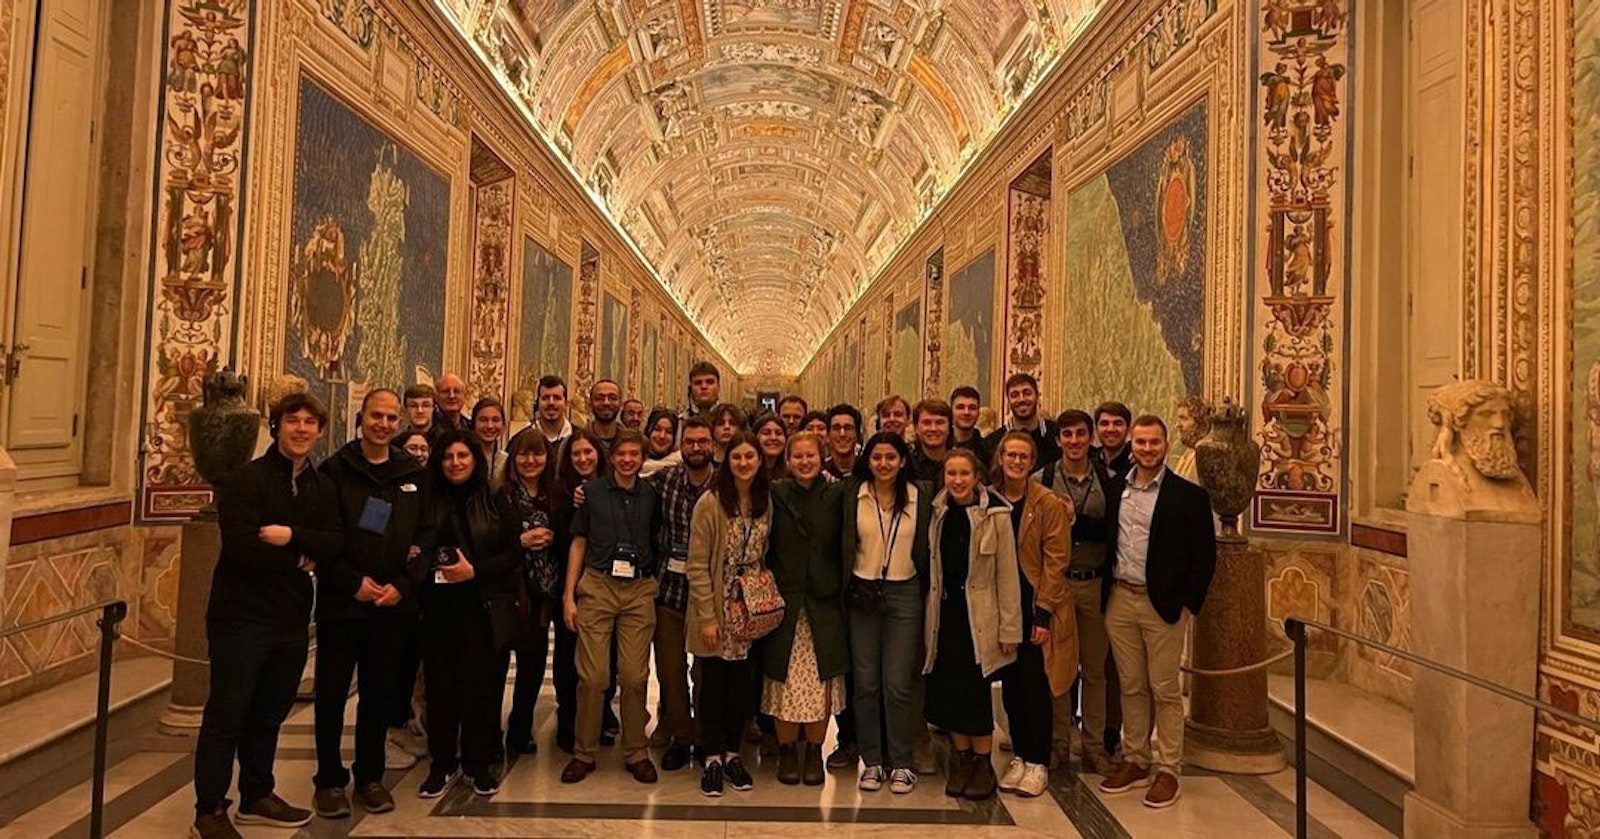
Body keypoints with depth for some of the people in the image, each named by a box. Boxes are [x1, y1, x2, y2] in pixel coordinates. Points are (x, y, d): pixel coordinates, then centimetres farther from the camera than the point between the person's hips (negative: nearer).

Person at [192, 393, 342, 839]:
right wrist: (300, 560, -10)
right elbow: (241, 547, -21)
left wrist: (291, 536, -19)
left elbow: (335, 544, -3)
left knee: (269, 715, 17)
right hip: (242, 616, -6)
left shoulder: (322, 486, 8)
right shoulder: (246, 479, -10)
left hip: (292, 618, 6)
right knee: (226, 715, 3)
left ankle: (257, 797, 31)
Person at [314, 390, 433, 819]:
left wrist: (403, 585, -7)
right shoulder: (336, 469, -2)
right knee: (331, 694, 6)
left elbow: (426, 536, 4)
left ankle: (370, 775, 26)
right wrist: (353, 582, -12)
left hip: (394, 603, 2)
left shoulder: (415, 474, 6)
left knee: (380, 694, 11)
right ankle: (330, 779, 21)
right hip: (341, 602, -2)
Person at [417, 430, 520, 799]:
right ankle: (442, 764, 19)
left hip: (483, 609, -1)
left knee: (481, 684, 0)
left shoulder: (494, 502, 4)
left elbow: (514, 553, -1)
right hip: (438, 607, 1)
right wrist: (427, 566, -8)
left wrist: (475, 570, -11)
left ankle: (479, 764, 15)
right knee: (440, 685, 4)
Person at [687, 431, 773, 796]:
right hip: (715, 610, -4)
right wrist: (707, 616, -14)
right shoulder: (710, 503, -12)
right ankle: (712, 758, 19)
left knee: (741, 682, 10)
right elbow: (697, 565, -11)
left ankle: (732, 753, 26)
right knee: (713, 682, 4)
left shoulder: (766, 503, 3)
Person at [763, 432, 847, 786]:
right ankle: (787, 751, 19)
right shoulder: (776, 495, 1)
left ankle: (814, 751, 19)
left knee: (821, 678, 4)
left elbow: (845, 550, 4)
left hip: (824, 603, 1)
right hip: (784, 602, 0)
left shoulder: (836, 496, 3)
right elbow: (765, 550, 2)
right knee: (786, 679, 3)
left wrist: (843, 594, -2)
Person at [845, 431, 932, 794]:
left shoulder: (919, 499, 1)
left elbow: (925, 550, 6)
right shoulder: (853, 496, 0)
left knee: (897, 684, -1)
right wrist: (846, 588, -1)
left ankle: (901, 763, 13)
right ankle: (872, 762, 17)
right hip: (862, 592, 1)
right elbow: (844, 546, 5)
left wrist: (926, 595, 1)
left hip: (904, 594, -1)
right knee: (865, 682, 5)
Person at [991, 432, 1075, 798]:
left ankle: (1038, 763, 11)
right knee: (1010, 684, 10)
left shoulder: (1048, 503, -8)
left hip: (1036, 605, -4)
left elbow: (1055, 561, -9)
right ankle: (1019, 756, 23)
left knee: (1035, 684, -1)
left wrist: (1044, 612, -13)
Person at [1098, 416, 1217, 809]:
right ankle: (1136, 761, 24)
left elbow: (1204, 556, -4)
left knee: (1165, 690, 4)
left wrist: (1188, 605, -7)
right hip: (1119, 600, 4)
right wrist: (1105, 592, 4)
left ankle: (1167, 770, 16)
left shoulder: (1189, 496, -5)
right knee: (1131, 687, 12)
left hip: (1163, 604, -4)